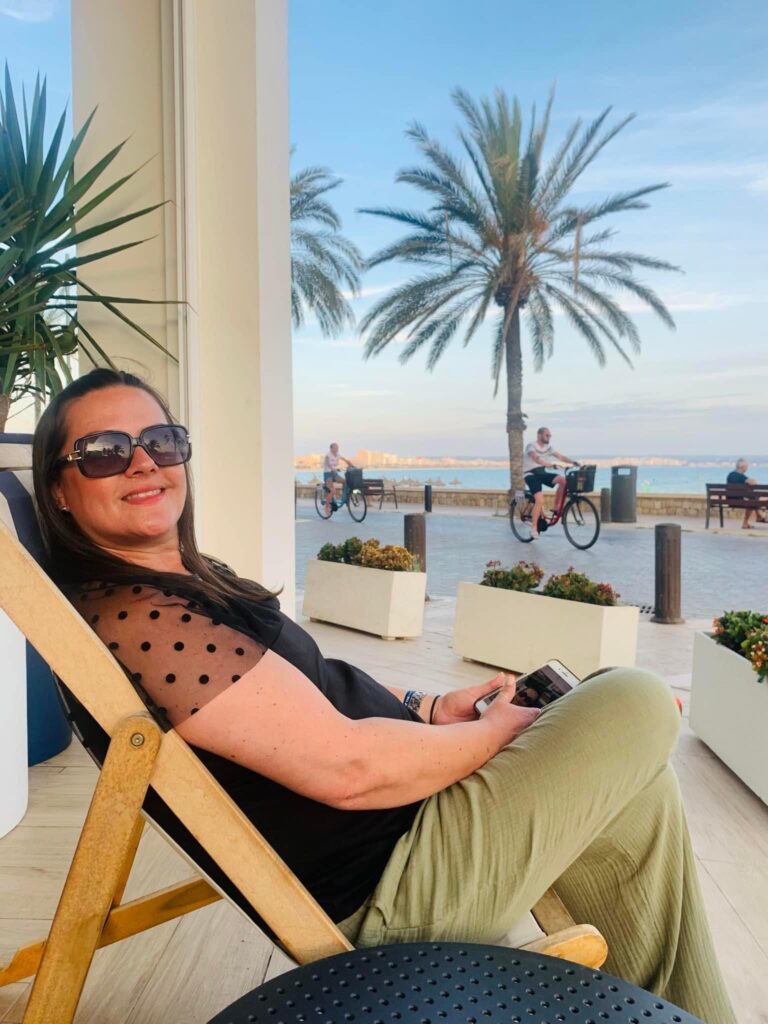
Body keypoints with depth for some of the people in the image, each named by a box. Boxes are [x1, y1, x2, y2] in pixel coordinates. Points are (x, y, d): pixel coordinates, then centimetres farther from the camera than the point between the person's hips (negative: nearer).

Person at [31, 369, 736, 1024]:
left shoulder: (188, 578, 9)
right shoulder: (126, 615, -22)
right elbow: (345, 766, -26)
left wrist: (426, 707, 4)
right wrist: (499, 732, -11)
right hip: (377, 891, -9)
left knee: (639, 787, 11)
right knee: (639, 702, -8)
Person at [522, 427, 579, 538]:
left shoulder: (548, 447, 6)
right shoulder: (531, 446, -15)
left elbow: (560, 456, -4)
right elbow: (536, 459, -34)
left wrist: (573, 462, -21)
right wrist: (550, 464, -49)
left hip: (542, 473, 6)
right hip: (531, 475, -6)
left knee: (563, 479, -20)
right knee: (540, 500, -24)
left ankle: (557, 507, -7)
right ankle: (534, 528, -12)